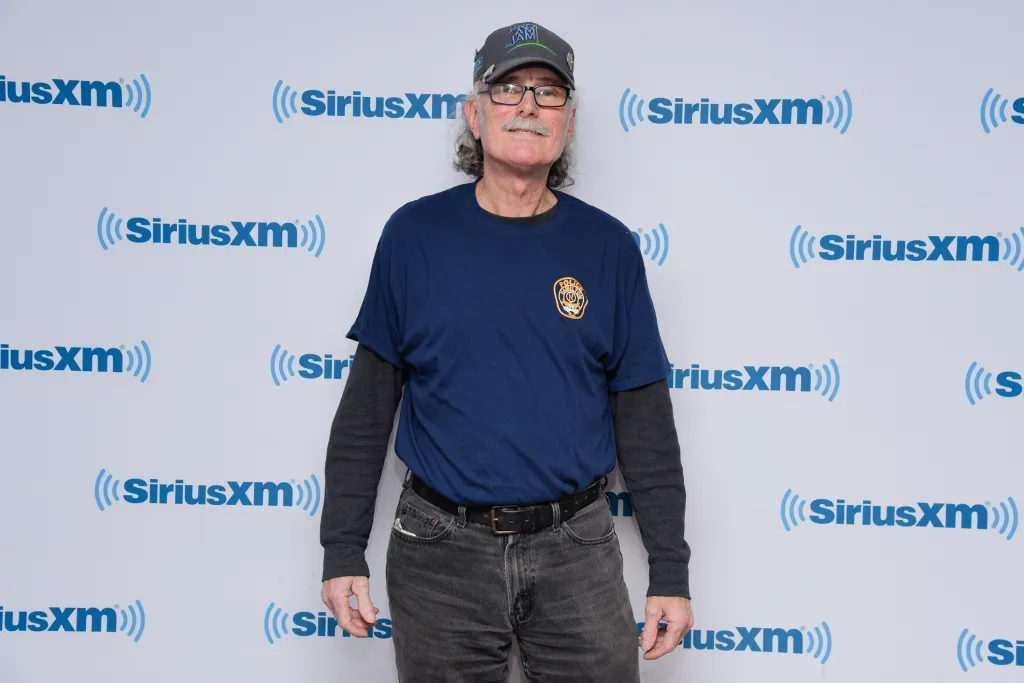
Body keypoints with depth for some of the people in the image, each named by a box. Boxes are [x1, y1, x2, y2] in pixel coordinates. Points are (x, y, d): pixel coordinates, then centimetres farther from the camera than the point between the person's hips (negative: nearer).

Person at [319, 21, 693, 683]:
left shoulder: (607, 247, 0)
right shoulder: (415, 234, -2)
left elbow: (645, 421, 2)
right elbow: (367, 404, 2)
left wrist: (670, 570, 1)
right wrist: (343, 551, 0)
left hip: (577, 553, 1)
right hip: (441, 553, 0)